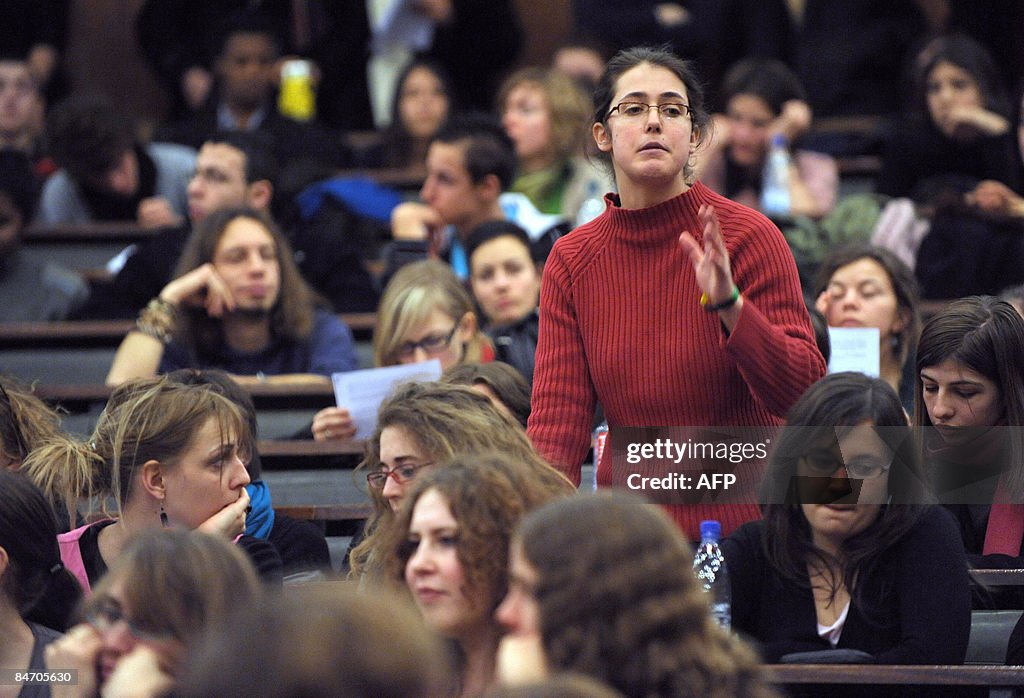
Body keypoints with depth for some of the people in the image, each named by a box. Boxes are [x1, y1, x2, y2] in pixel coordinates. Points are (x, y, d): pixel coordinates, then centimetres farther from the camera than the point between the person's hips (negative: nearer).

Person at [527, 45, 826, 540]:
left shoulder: (749, 236, -8)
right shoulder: (572, 261, 2)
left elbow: (803, 393, -15)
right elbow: (556, 421, -2)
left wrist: (729, 305, -29)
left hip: (745, 522, -3)